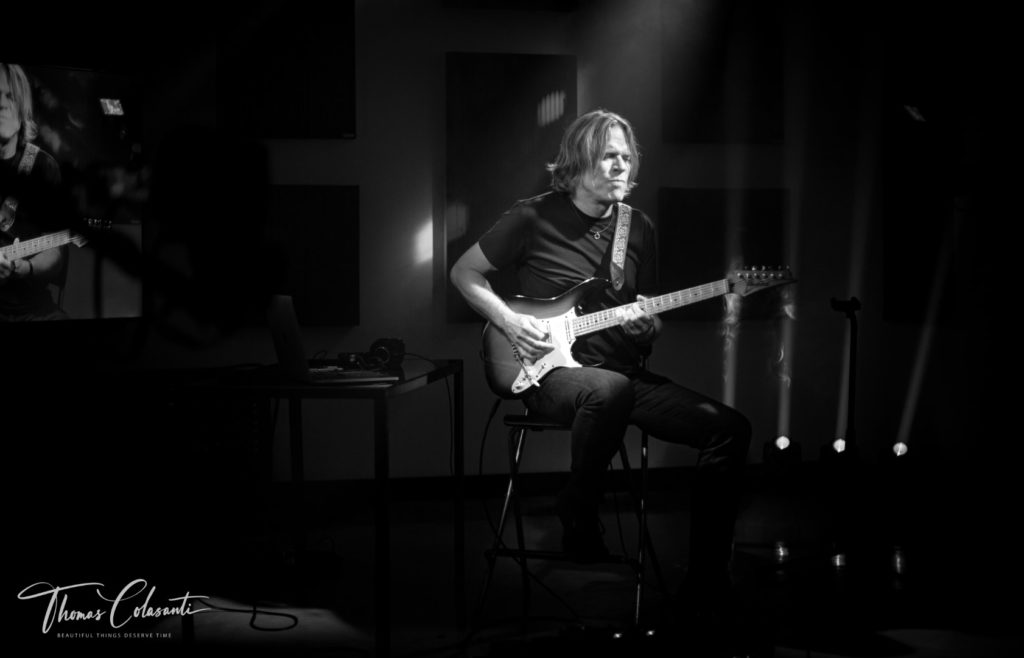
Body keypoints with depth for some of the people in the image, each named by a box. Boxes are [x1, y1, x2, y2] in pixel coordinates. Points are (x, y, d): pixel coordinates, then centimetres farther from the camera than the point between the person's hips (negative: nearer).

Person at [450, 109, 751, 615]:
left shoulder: (639, 228, 12)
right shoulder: (533, 218, -4)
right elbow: (464, 273, 5)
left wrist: (647, 325, -4)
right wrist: (510, 322, -9)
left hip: (624, 371, 6)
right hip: (553, 372, -5)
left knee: (730, 428, -13)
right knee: (611, 389, -42)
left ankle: (707, 581, -6)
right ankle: (578, 511, -15)